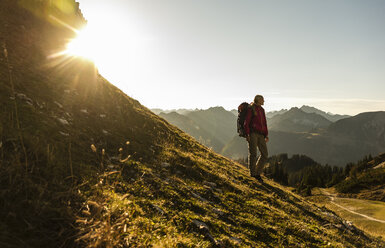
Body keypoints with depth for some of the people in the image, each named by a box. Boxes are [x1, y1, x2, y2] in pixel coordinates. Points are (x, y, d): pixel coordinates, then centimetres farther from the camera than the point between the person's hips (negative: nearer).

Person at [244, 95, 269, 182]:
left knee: (264, 154, 2)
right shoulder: (251, 109, -1)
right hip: (253, 133, -7)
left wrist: (266, 135, 15)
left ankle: (257, 173, 14)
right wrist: (247, 134, -15)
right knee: (253, 154, -6)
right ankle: (253, 174, 3)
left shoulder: (262, 110, 20)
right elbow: (246, 122, -6)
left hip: (261, 135, 7)